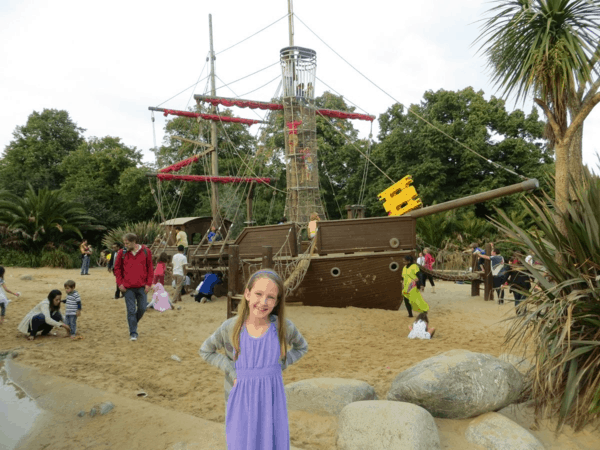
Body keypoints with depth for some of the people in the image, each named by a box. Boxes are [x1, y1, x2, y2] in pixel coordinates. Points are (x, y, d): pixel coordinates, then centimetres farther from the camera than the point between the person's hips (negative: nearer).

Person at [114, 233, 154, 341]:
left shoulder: (146, 251, -2)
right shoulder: (122, 253, 0)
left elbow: (150, 268, 3)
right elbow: (117, 268, 8)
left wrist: (148, 283, -2)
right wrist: (120, 283, -1)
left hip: (141, 287, 1)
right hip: (128, 287, -1)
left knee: (142, 308, 8)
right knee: (131, 310, 0)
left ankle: (134, 322, 34)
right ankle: (133, 333, 9)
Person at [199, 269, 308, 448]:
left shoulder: (284, 326, -11)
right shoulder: (230, 328, -12)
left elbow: (301, 347, 9)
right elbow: (205, 351, 5)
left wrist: (279, 366, -5)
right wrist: (232, 372, -7)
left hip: (272, 401, 1)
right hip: (241, 401, 0)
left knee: (274, 444, 9)